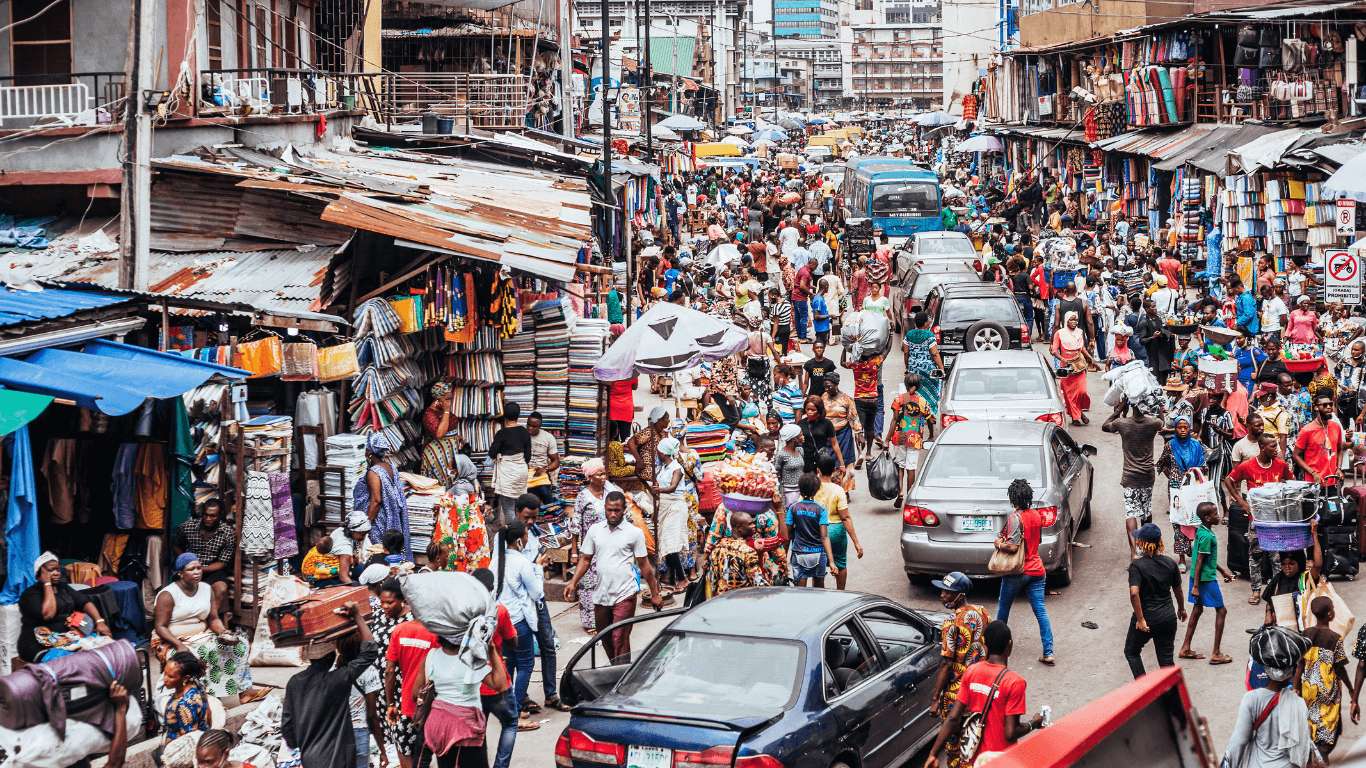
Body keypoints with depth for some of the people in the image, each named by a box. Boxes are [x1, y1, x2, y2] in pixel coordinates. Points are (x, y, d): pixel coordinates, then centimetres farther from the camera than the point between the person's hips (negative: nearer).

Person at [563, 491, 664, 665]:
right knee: (605, 640, 14)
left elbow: (644, 566, 1)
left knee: (619, 639, -11)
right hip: (601, 596, 5)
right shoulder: (595, 530, 5)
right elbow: (585, 559, 9)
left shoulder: (634, 533, -4)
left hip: (625, 594, -4)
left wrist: (654, 594, 3)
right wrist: (573, 582, -4)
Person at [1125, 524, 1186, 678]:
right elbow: (1178, 590, 13)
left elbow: (1134, 593, -28)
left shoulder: (1137, 565, -16)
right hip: (1168, 617, 4)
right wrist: (1181, 609, 30)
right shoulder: (1170, 563, -1)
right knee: (1166, 659, 12)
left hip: (1147, 618, -4)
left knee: (1131, 652, 18)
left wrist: (1140, 619, -22)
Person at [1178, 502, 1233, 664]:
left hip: (1198, 577, 9)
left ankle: (1185, 648, 23)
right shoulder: (1207, 536, -23)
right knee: (1221, 611, 1)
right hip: (1206, 579, -9)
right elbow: (1200, 561, -22)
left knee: (1198, 609, 17)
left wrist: (1222, 570, 24)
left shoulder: (1201, 530, 6)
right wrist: (1196, 586, -20)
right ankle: (1216, 654, 3)